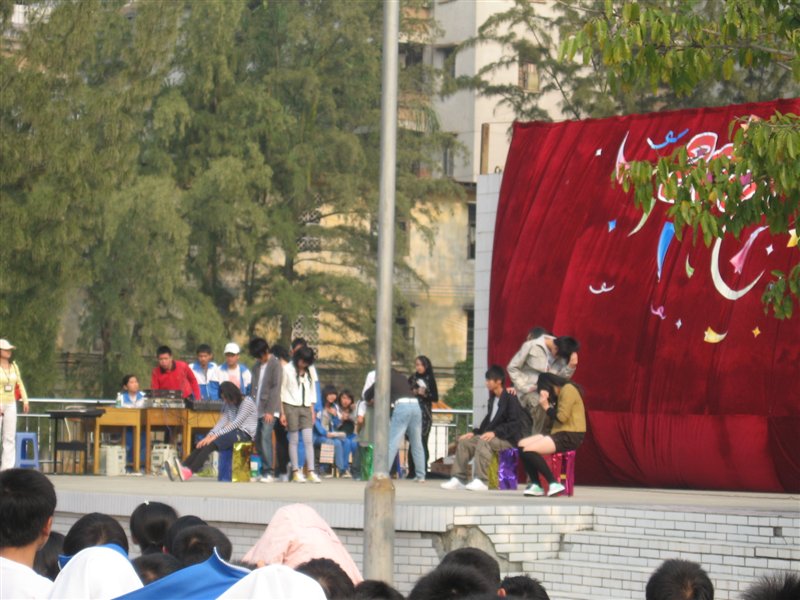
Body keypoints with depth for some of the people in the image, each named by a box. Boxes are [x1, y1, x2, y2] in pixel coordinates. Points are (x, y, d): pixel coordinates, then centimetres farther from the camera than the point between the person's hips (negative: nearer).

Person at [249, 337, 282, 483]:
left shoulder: (275, 364, -5)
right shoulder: (256, 366, 15)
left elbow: (276, 388, -10)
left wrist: (270, 411, -15)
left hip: (269, 410, -6)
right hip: (257, 410, 6)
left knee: (265, 438, -14)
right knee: (257, 440, 2)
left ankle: (268, 472, -14)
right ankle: (262, 471, 7)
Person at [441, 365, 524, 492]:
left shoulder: (510, 399, -10)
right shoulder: (493, 398, 17)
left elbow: (514, 424, -18)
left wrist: (495, 432, -28)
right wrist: (474, 432, 6)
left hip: (507, 440, -9)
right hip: (492, 436, 9)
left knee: (484, 442, -36)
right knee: (464, 441, -7)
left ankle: (481, 481, -39)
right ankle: (458, 479, -12)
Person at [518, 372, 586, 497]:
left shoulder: (568, 390, -9)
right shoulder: (560, 392, 21)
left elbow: (561, 417, -16)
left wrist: (546, 406, -5)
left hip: (570, 436, -10)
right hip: (560, 433, 10)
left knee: (529, 450, -21)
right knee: (522, 445, -1)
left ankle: (554, 484, -17)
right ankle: (535, 484, -6)